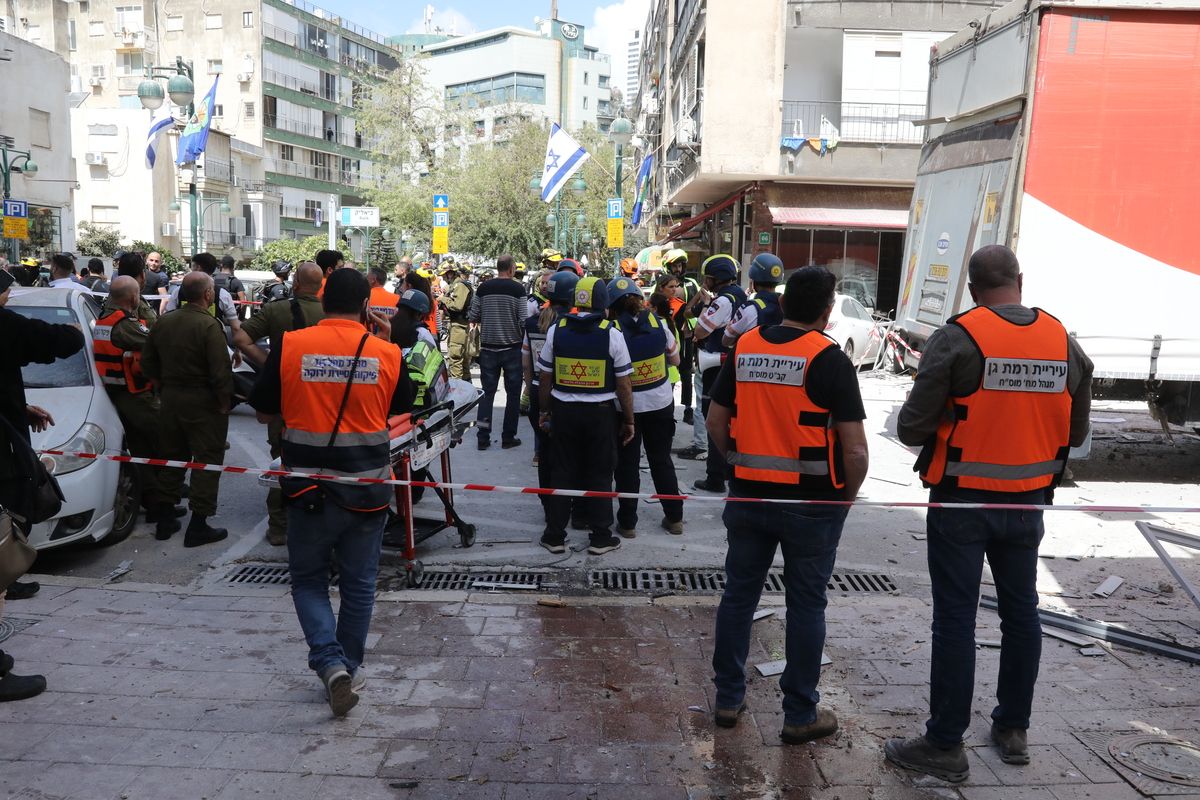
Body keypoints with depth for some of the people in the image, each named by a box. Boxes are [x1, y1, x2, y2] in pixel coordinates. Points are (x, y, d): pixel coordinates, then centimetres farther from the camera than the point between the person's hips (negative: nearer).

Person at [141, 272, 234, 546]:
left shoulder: (164, 322, 5)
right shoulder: (209, 326, -18)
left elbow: (148, 363, 12)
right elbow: (220, 372, -22)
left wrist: (163, 389, 18)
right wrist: (224, 403, -10)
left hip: (170, 398, 7)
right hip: (202, 401, -7)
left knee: (172, 458, 18)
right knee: (206, 461, 2)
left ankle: (165, 521, 25)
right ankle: (198, 526, 4)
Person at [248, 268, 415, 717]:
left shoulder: (290, 346, -8)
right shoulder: (386, 354, -6)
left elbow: (264, 413, 2)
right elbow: (402, 407, 12)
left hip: (309, 490, -1)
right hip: (368, 490, 1)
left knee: (309, 581, 16)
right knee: (358, 585, 17)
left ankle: (330, 662, -1)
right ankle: (349, 670, 29)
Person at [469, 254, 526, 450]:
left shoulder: (483, 288, 0)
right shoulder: (518, 289, -9)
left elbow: (473, 317, 2)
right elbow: (523, 321, -13)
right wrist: (521, 336, 6)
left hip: (488, 348, 3)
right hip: (512, 348, -3)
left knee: (487, 392, 10)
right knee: (513, 393, 8)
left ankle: (483, 438, 9)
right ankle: (508, 437, 11)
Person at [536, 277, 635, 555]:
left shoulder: (556, 330, -2)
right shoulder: (611, 333, -9)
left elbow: (545, 378, 4)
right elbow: (623, 384, -7)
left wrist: (544, 412, 15)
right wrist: (629, 420, 3)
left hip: (563, 410, 2)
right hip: (601, 413, -2)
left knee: (561, 474, 11)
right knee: (600, 476, 8)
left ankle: (555, 536, 17)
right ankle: (600, 538, 14)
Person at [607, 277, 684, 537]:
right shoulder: (658, 324, -6)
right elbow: (675, 360, 6)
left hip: (626, 405, -2)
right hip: (660, 402, 3)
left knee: (627, 463, 10)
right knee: (662, 460, 15)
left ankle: (627, 522, 15)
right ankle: (674, 518, 23)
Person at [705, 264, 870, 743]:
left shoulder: (744, 348, 2)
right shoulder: (829, 358, -12)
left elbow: (716, 422, 7)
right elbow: (855, 449, -15)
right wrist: (848, 496, 1)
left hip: (748, 495, 4)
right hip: (812, 502, -4)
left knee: (738, 594, 14)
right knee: (805, 605, 8)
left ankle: (728, 698, 26)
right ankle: (800, 715, 21)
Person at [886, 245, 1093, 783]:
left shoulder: (957, 338, -16)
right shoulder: (1064, 342, -1)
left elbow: (912, 429, -17)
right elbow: (1075, 434, 8)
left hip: (961, 501, -5)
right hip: (1028, 502, 5)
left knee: (956, 618, 2)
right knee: (1021, 611, 17)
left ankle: (945, 745, 11)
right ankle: (1013, 729, 32)